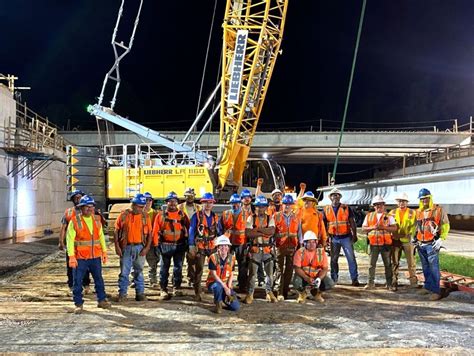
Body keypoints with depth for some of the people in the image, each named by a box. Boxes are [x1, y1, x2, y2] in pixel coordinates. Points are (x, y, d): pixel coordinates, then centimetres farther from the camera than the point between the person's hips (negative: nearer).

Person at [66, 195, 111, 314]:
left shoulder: (97, 220, 7)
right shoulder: (74, 221, -8)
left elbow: (101, 236, 14)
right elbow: (70, 240, -11)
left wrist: (104, 252, 10)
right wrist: (71, 257, -16)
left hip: (95, 256, 4)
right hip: (80, 258, -4)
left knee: (99, 279, 12)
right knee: (77, 281, 2)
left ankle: (102, 300, 26)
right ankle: (78, 304, 15)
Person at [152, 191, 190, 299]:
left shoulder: (182, 215, 7)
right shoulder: (161, 215, 3)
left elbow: (188, 229, 7)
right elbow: (155, 231, 0)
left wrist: (187, 243, 2)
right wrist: (156, 245, -7)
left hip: (179, 245, 1)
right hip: (165, 246, -1)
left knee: (178, 267, 5)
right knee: (164, 268, 4)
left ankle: (176, 288, 16)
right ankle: (164, 289, 10)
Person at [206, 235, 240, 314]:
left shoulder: (231, 258, -1)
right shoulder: (213, 257, -14)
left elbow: (231, 275, 0)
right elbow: (214, 275, -18)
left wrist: (228, 287, -15)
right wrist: (225, 287, -25)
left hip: (226, 284, 3)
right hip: (213, 283, -3)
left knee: (236, 307, -12)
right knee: (218, 286, -41)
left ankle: (224, 297, 19)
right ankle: (218, 304, -12)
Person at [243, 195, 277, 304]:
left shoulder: (270, 218, 6)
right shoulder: (251, 218, 3)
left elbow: (272, 231, -12)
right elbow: (248, 233, -12)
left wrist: (257, 229, -13)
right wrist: (264, 233, -14)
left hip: (268, 249, 1)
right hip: (255, 249, -1)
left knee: (269, 272, 7)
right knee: (252, 273, 2)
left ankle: (269, 292, 23)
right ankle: (250, 294, 11)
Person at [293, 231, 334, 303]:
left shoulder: (321, 252, -4)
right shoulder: (300, 252, -9)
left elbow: (325, 269, -8)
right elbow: (297, 268, -16)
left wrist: (319, 278, -29)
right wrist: (307, 279, -31)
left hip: (317, 276, 2)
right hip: (303, 276, -2)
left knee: (330, 283, -23)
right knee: (297, 283, -35)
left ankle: (316, 292, 11)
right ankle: (303, 292, 5)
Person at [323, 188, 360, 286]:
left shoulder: (346, 208, 2)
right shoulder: (326, 210, 6)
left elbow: (352, 223, 2)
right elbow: (323, 224, 10)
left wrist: (354, 235, -6)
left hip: (346, 237, -2)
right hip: (334, 238, 2)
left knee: (351, 258, -4)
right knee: (333, 259, 10)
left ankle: (354, 279, 2)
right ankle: (334, 279, 21)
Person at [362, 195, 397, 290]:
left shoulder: (388, 216, 4)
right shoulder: (369, 216, 9)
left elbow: (394, 228, -5)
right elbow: (363, 228, 6)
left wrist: (383, 227, -17)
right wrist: (373, 227, -11)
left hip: (386, 244, -1)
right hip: (373, 244, 1)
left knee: (387, 264, 5)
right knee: (372, 264, 2)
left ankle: (389, 283, 13)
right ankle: (371, 283, 9)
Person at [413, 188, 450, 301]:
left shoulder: (439, 210, -4)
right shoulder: (418, 212, 13)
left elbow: (445, 225, -4)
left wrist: (441, 239, -12)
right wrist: (414, 237, 14)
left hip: (432, 244, -6)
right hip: (421, 244, 6)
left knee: (433, 268, -8)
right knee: (425, 267, 13)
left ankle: (436, 291, -4)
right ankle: (428, 286, 23)